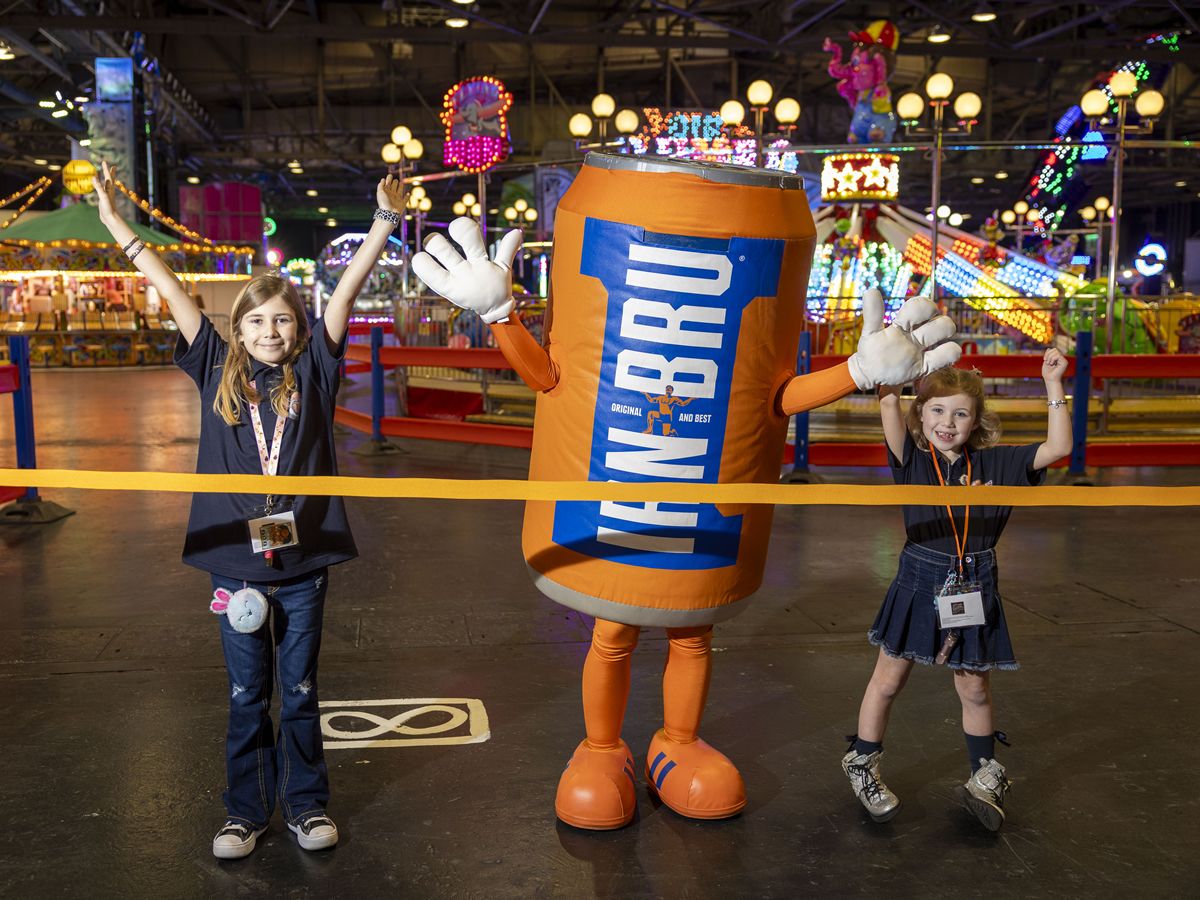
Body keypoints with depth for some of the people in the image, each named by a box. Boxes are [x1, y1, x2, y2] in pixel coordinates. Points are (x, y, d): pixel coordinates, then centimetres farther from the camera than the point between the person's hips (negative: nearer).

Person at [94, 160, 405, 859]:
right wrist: (115, 222, 7)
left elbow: (348, 290, -6)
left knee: (300, 690, 13)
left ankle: (307, 804, 28)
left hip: (304, 556, -1)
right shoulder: (218, 372, 3)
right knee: (247, 694, 13)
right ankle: (247, 812, 27)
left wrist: (386, 220, -12)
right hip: (235, 557, 1)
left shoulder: (313, 371, 0)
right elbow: (171, 289, 3)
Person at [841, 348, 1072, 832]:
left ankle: (985, 778, 32)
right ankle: (862, 764, 28)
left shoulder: (994, 463, 0)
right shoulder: (912, 459, -7)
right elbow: (890, 410, -23)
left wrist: (1053, 384, -11)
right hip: (919, 584, -1)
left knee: (974, 688, 14)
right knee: (889, 679, 10)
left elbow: (1057, 448, -6)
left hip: (974, 588, 2)